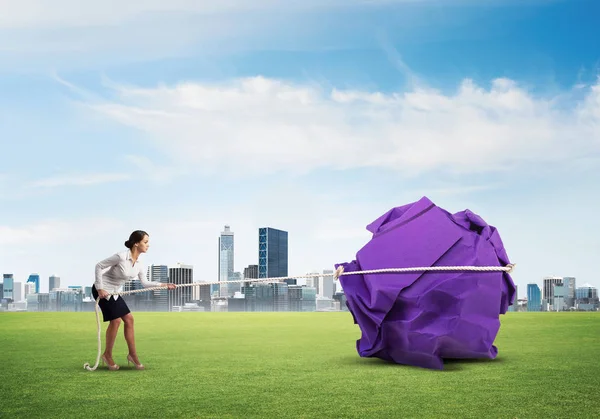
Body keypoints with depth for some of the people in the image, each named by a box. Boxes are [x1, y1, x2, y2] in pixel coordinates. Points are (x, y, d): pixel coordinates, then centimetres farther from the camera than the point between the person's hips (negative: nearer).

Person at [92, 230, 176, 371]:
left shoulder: (138, 264, -1)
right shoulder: (121, 256, -25)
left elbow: (144, 283, 7)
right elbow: (99, 266, -20)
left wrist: (164, 285, -3)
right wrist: (100, 288, -21)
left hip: (114, 292, 8)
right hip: (102, 290, -8)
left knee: (129, 318, 5)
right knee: (116, 320, -11)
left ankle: (132, 355, 14)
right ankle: (107, 355, 6)